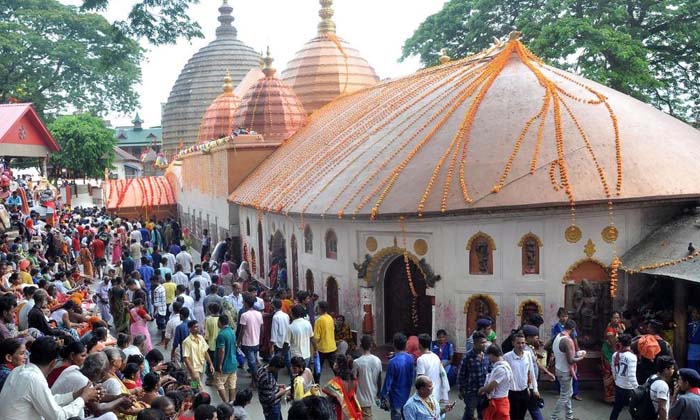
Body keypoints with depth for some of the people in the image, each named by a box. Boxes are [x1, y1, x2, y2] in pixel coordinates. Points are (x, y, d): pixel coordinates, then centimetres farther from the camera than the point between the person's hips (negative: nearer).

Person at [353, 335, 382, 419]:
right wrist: (378, 393, 16)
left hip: (362, 396, -5)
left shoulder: (357, 362, -22)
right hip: (372, 394, 5)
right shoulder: (377, 360, -8)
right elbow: (379, 379, 1)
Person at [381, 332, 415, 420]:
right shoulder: (410, 358, -5)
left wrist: (384, 397, -9)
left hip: (396, 396, -6)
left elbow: (388, 381, -18)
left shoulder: (393, 362, -24)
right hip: (406, 395, 6)